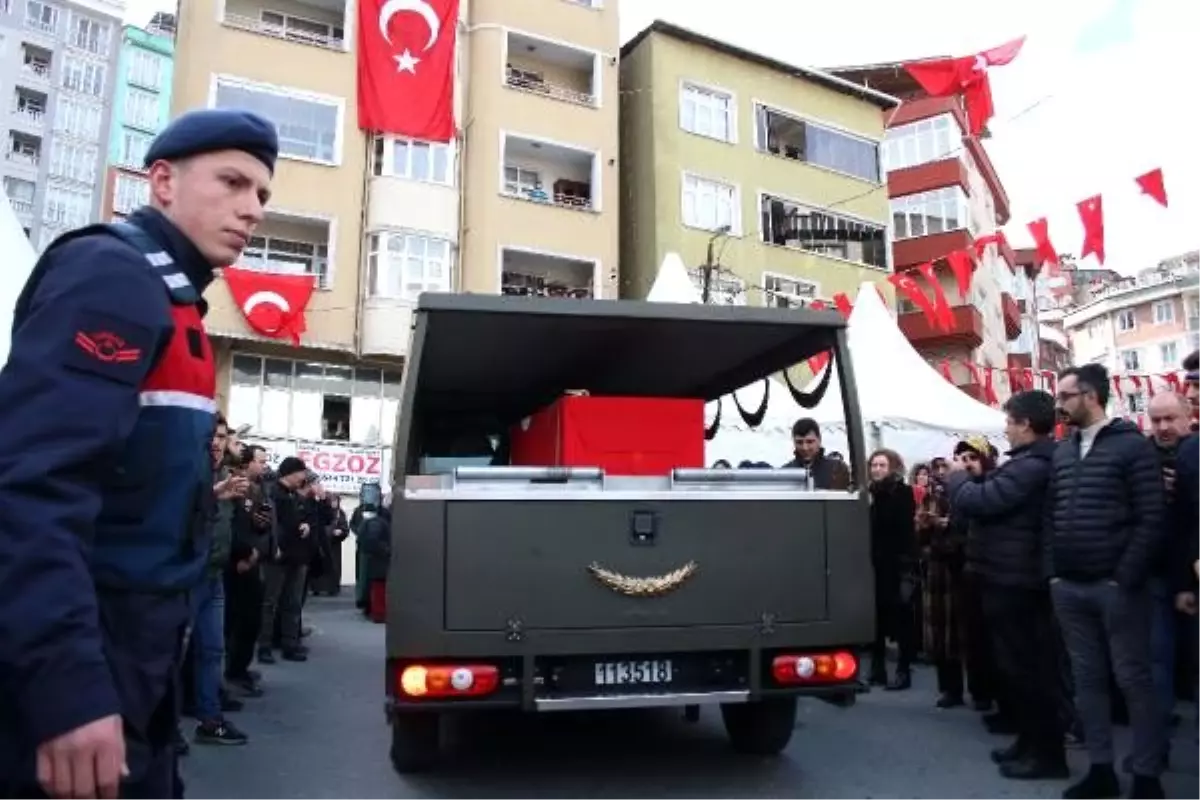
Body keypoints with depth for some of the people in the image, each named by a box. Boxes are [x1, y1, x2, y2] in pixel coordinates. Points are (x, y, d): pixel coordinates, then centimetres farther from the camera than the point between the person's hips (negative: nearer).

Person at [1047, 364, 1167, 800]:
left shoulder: (1133, 445, -5)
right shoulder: (1061, 452, 12)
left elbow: (1152, 519, -10)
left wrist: (1126, 578, -14)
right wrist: (1053, 572, 6)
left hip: (1116, 585, -5)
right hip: (1069, 587, 6)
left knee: (1133, 679, 3)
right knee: (1088, 678, 11)